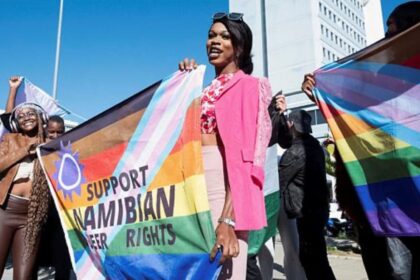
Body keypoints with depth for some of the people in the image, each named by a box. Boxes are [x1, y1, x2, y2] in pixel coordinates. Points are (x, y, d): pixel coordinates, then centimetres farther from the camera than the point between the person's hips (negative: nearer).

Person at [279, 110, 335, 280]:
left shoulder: (296, 151, -19)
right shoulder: (313, 145, 11)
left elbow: (279, 181, -12)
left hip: (307, 211, -10)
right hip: (318, 207, 10)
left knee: (313, 258, -3)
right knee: (310, 255, 18)